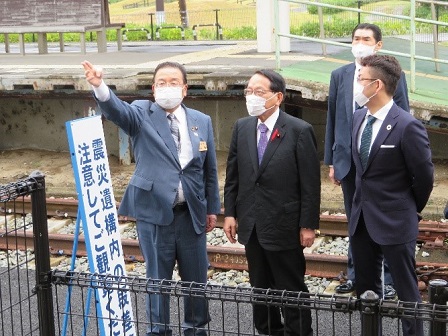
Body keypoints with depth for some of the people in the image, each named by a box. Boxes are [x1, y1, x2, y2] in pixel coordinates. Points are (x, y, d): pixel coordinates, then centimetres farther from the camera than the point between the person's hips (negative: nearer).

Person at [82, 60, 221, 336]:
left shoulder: (202, 121, 5)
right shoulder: (141, 114, -3)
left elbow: (210, 169, 10)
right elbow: (117, 109, -25)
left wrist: (212, 208, 10)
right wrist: (100, 86, -45)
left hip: (192, 212, 3)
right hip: (154, 210, -2)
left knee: (196, 275, 12)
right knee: (158, 276, 9)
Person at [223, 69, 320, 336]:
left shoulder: (300, 131, -12)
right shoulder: (241, 127, 4)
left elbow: (311, 183, -11)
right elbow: (233, 174, 10)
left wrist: (308, 225, -11)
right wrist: (230, 213, 6)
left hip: (284, 225, -5)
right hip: (251, 224, 5)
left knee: (292, 289, 6)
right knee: (260, 288, 16)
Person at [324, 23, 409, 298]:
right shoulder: (340, 75, 7)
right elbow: (332, 119, 10)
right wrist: (331, 161, 8)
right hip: (349, 161, 4)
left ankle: (387, 279, 16)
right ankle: (356, 275, 27)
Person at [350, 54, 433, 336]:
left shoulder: (407, 126, -19)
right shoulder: (359, 117, 4)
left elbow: (424, 176, -10)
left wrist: (413, 209, 3)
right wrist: (367, 197, 14)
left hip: (394, 221, -7)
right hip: (361, 217, 7)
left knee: (407, 291, 6)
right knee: (365, 288, 18)